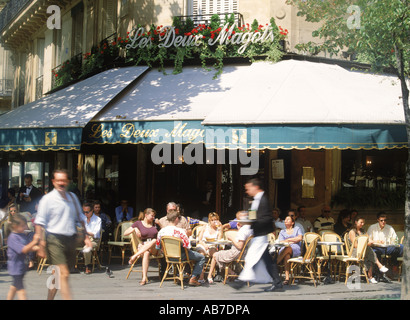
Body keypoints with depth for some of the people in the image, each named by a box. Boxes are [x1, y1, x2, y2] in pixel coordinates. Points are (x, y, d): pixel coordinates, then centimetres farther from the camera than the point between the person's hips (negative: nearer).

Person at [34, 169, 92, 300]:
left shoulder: (72, 197, 13)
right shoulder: (48, 199, -4)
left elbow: (79, 219, 23)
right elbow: (40, 223, -6)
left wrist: (85, 236, 16)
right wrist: (41, 245, -12)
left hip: (71, 239, 6)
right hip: (55, 240, -6)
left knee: (59, 275, 12)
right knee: (64, 275, -14)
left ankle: (50, 297, 26)